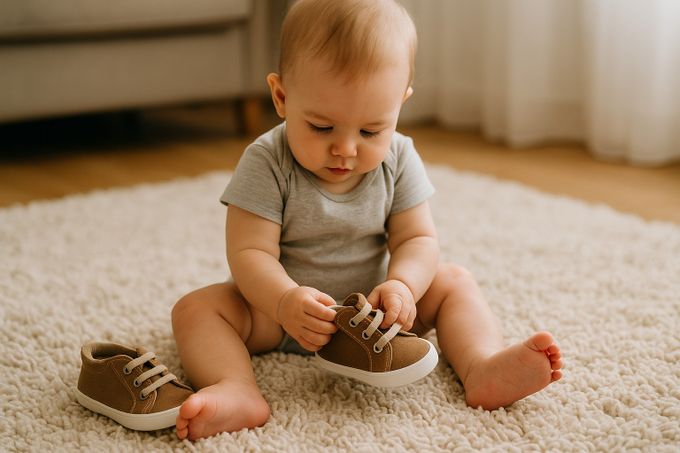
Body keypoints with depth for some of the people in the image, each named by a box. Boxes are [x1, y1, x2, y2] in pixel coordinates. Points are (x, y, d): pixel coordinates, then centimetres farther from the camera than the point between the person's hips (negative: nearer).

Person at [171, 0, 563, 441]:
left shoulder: (398, 159, -10)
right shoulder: (266, 164, -20)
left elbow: (416, 239, -9)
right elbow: (250, 252, -24)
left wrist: (401, 285, -32)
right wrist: (285, 301, -44)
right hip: (281, 309, -3)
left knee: (454, 281, -8)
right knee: (196, 308, -24)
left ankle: (483, 367, -28)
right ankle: (239, 392, -45)